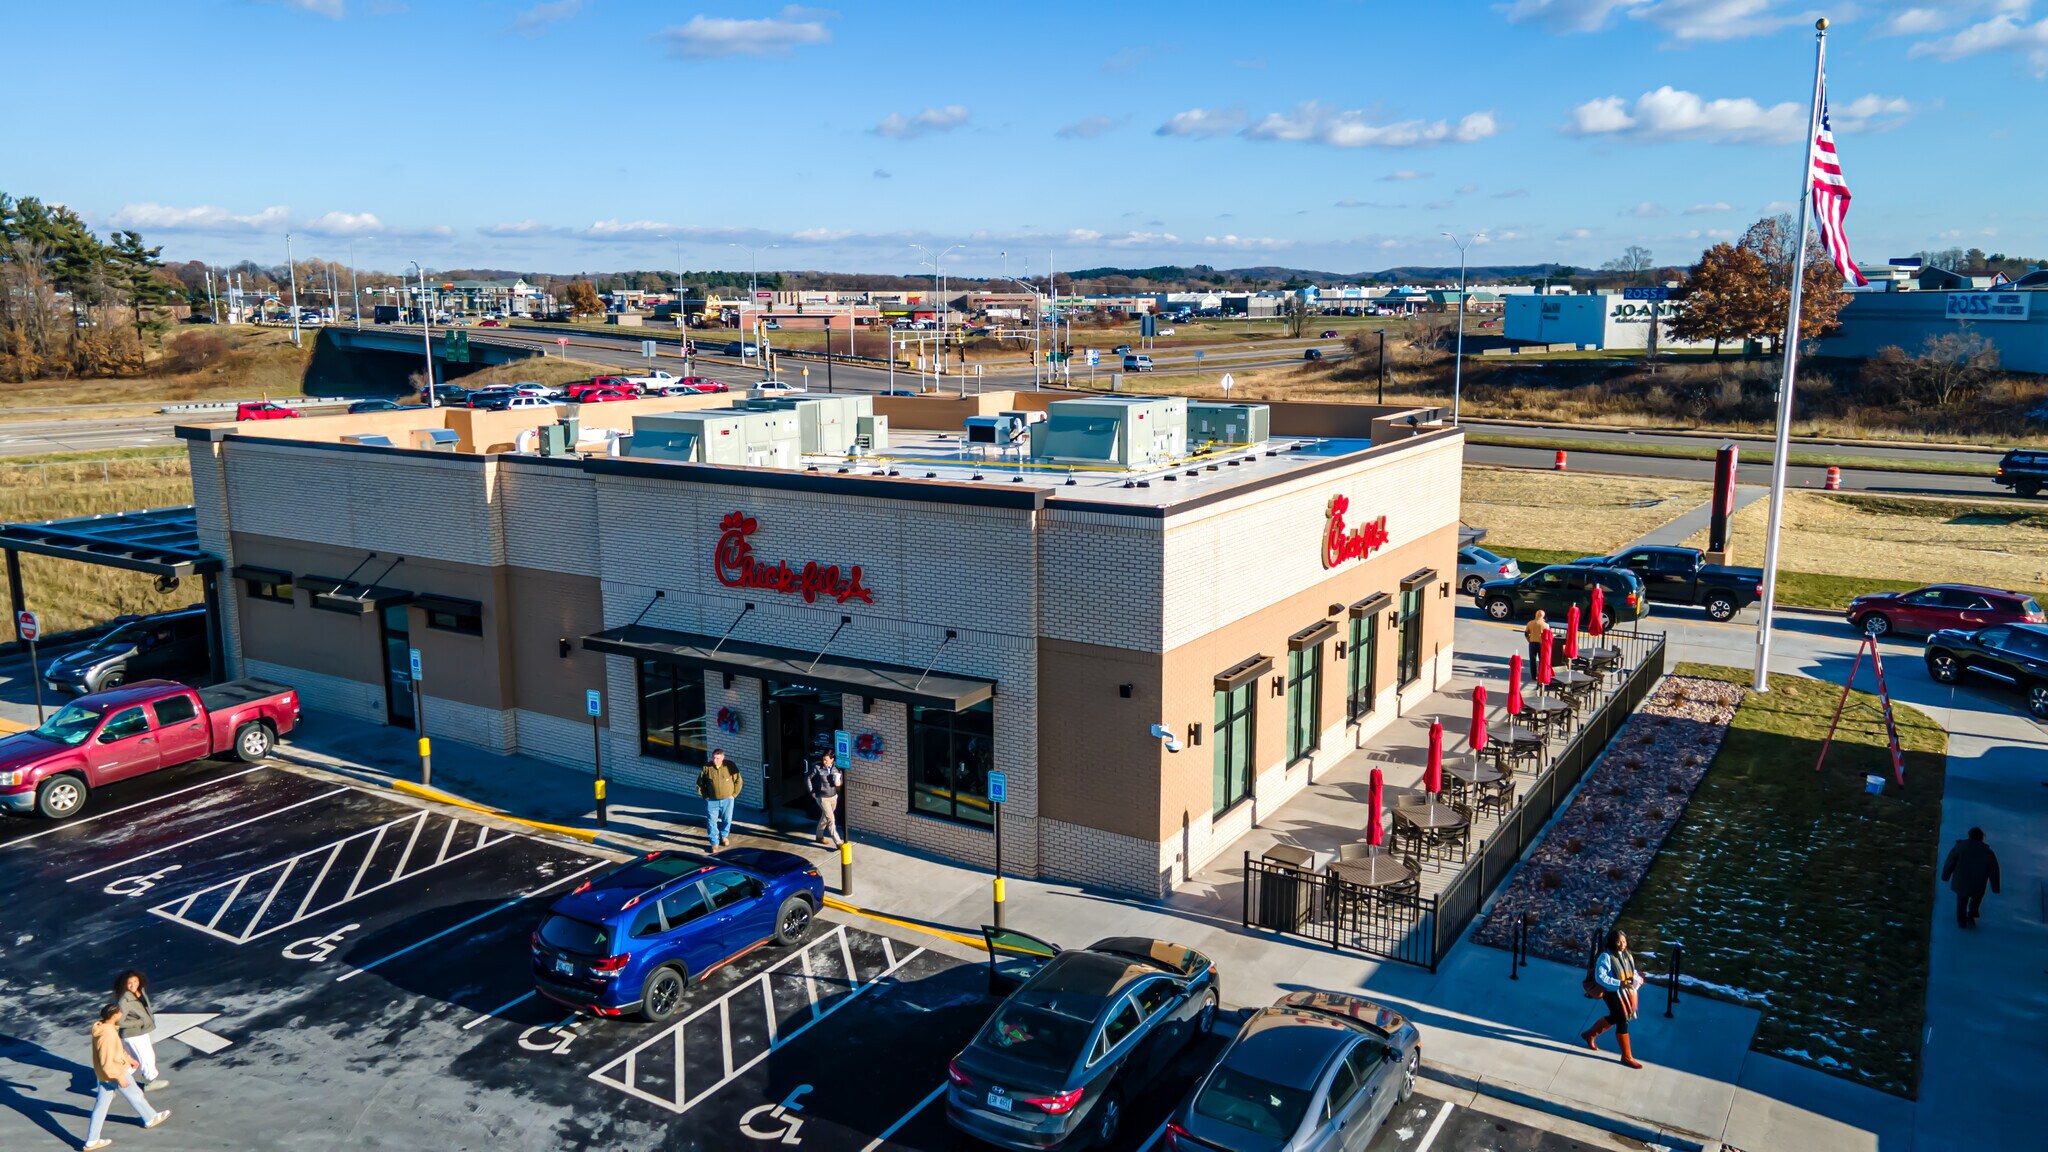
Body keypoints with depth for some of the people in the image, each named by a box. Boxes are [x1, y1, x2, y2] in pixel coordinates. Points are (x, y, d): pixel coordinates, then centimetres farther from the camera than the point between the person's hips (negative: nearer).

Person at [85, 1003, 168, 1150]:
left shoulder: (102, 1027, -2)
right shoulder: (107, 1035, -33)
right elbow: (107, 1063, -29)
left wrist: (128, 1059, 22)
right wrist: (119, 1077, -21)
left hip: (104, 1074, 8)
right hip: (115, 1072, -8)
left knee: (101, 1104, 14)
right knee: (134, 1095, 15)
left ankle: (91, 1141, 20)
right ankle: (150, 1119, 37)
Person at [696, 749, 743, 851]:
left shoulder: (730, 766, -11)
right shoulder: (707, 768, -9)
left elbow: (738, 781, -1)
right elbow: (700, 783, 4)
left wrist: (733, 795, -2)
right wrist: (705, 796, -1)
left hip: (727, 800, 0)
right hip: (712, 801, 0)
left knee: (727, 820, 13)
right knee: (711, 822, -2)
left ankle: (724, 836, 39)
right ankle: (714, 843, 10)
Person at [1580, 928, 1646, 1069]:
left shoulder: (1626, 954, 1)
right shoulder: (1606, 957, -23)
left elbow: (1631, 971, 15)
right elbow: (1600, 977, -25)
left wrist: (1637, 978, -7)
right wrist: (1619, 984, -30)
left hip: (1626, 992, 8)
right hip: (1612, 993, -8)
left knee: (1614, 1018, 22)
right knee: (1623, 1021, -3)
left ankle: (1590, 1034, 45)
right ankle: (1627, 1056, 13)